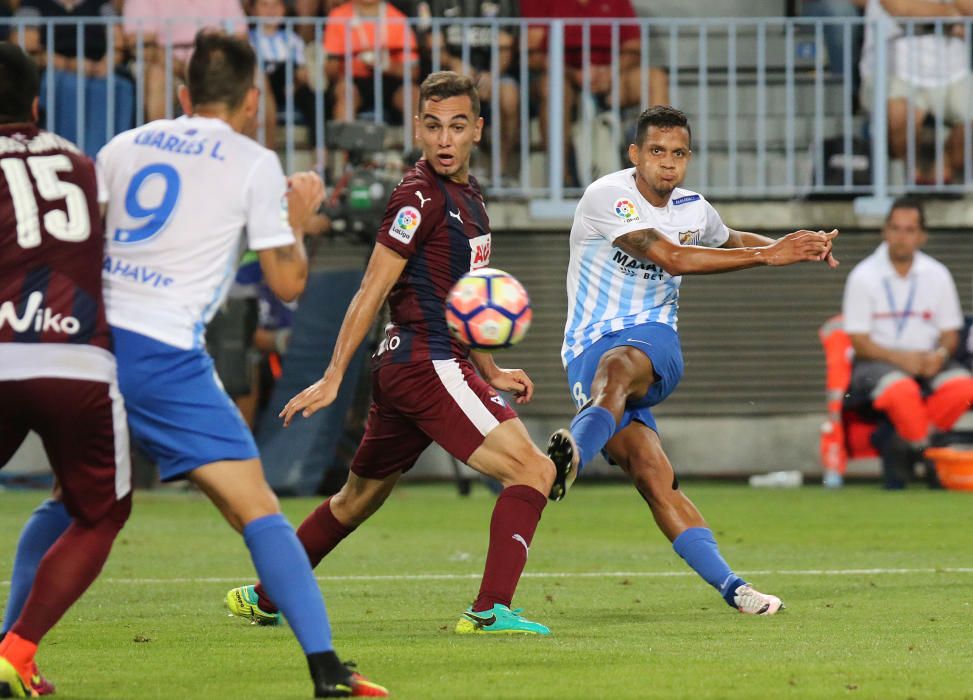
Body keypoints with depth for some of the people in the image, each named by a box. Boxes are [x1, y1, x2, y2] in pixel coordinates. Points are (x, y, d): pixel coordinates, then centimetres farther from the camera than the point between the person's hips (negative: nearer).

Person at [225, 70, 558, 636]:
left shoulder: (468, 195, 17)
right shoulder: (421, 195, -12)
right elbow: (373, 291, -13)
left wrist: (492, 373, 25)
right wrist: (333, 378, -15)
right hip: (427, 368, -10)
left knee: (359, 498, 22)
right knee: (533, 469, -16)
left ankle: (264, 599, 33)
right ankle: (491, 610, -23)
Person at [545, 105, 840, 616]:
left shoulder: (694, 209, 11)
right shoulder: (608, 196, -11)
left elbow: (728, 241, 36)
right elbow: (670, 257, -21)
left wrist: (795, 247, 18)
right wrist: (766, 255, -20)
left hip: (653, 342, 4)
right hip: (589, 352, -4)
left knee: (618, 366, -36)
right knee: (652, 474, -22)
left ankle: (573, 452, -62)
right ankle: (730, 588, -24)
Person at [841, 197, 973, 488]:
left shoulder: (937, 275, 6)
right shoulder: (863, 276, -3)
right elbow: (859, 341, -6)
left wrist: (940, 355, -15)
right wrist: (900, 358, -22)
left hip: (927, 361, 4)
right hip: (876, 362, -4)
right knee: (901, 389, -38)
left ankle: (900, 442, -15)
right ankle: (925, 450, -15)